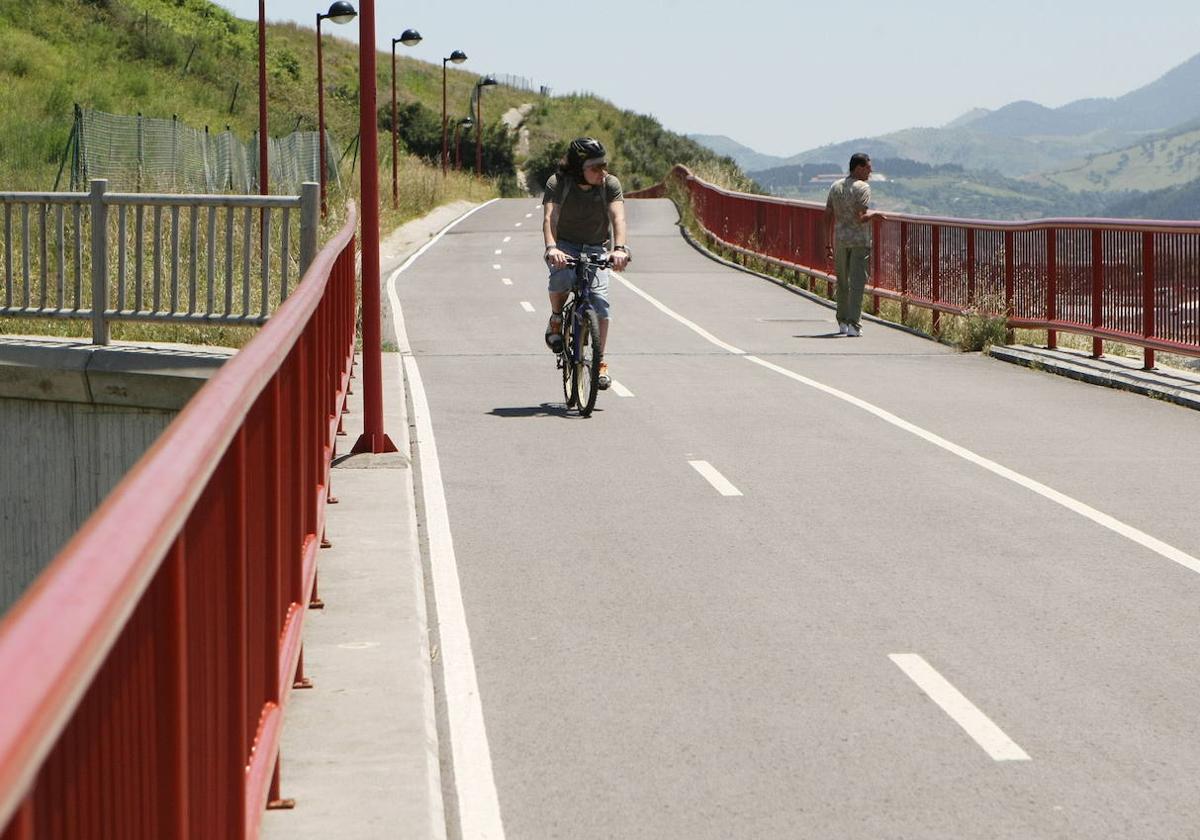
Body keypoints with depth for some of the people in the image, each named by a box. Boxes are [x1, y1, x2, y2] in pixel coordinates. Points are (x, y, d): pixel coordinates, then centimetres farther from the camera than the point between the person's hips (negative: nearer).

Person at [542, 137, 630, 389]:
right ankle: (556, 319, -2)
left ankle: (600, 361, -10)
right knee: (562, 278, -34)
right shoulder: (557, 184, -17)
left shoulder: (610, 184, -14)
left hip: (596, 249, 1)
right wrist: (551, 248, -50)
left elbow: (618, 217, -28)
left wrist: (619, 248, -46)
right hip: (565, 246, -1)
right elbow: (549, 218, -30)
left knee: (599, 301, -19)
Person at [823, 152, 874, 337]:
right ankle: (853, 325, -9)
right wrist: (874, 213, 0)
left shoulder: (835, 187, 8)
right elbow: (860, 217, -21)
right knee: (857, 283, -4)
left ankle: (842, 323, 24)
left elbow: (828, 216, 7)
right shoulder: (863, 188, -11)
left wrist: (828, 244, 11)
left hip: (840, 239, 6)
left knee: (842, 282, 16)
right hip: (860, 240, -5)